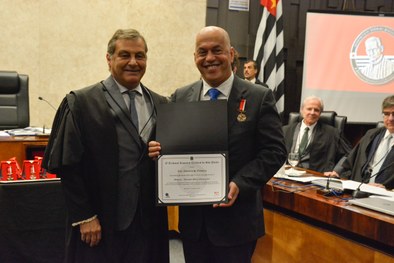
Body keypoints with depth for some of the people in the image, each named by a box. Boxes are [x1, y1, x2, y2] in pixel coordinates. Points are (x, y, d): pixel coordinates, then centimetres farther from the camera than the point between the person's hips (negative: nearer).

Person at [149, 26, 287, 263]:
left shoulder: (260, 98, -5)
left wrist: (240, 184, -20)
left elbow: (274, 151, -8)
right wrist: (158, 149, -14)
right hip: (192, 218, 4)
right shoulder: (180, 98, 5)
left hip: (236, 219, -3)